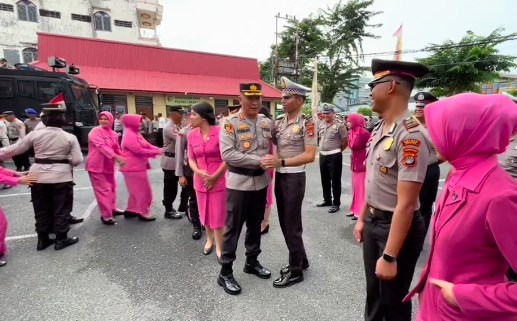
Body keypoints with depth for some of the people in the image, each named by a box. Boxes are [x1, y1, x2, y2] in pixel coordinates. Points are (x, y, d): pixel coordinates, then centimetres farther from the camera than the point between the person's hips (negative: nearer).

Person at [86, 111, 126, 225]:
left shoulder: (114, 134, 8)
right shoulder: (95, 131, -13)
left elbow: (117, 148, 14)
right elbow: (101, 146, -26)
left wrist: (122, 158, -4)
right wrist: (116, 156, -36)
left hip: (108, 165, 7)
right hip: (96, 165, -7)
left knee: (111, 187, 17)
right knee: (102, 189, -6)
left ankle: (112, 208, 34)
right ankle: (105, 215, 2)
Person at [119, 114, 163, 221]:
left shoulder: (135, 134, 14)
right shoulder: (129, 136, -18)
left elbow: (147, 145, 10)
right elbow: (139, 151, -24)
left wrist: (158, 149, -3)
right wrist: (156, 152, -20)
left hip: (137, 167, 10)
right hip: (133, 167, -10)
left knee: (136, 190, 18)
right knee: (143, 190, -3)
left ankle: (130, 210, 28)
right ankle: (142, 213, 7)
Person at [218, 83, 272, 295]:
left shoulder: (267, 123, 7)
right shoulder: (230, 123, -11)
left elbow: (270, 148, 19)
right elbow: (227, 154, -20)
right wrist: (257, 160, -20)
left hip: (261, 181, 6)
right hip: (238, 182, -5)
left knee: (255, 225, 18)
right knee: (233, 228, 4)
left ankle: (252, 262, 38)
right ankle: (225, 272, 20)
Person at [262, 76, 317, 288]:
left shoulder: (307, 123, -12)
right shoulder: (279, 123, 9)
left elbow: (310, 156, -18)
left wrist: (281, 162, -25)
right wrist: (271, 161, -6)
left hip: (295, 177, -8)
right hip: (279, 176, 8)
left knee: (292, 225, 2)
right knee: (284, 222, 16)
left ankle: (296, 271, 21)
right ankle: (301, 260, 36)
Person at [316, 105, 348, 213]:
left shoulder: (339, 125, -10)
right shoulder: (320, 124, 8)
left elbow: (345, 141, -8)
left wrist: (337, 150, 1)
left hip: (334, 156, -7)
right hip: (322, 155, 7)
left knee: (335, 180, 2)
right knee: (324, 180, 16)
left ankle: (336, 203, 12)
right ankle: (327, 200, 31)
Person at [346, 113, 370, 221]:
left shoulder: (363, 132, -18)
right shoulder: (350, 132, 6)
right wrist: (352, 157, 14)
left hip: (363, 163, -8)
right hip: (354, 163, 8)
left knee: (361, 187, 0)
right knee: (355, 187, 15)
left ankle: (361, 212, 10)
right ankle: (355, 209, 26)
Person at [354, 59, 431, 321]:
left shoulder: (410, 135, -25)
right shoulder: (378, 129, 4)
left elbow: (405, 204, -27)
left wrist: (389, 256, -23)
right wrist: (362, 218, 15)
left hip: (398, 226, -7)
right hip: (373, 222, 7)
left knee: (393, 299, 16)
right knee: (373, 291, 25)